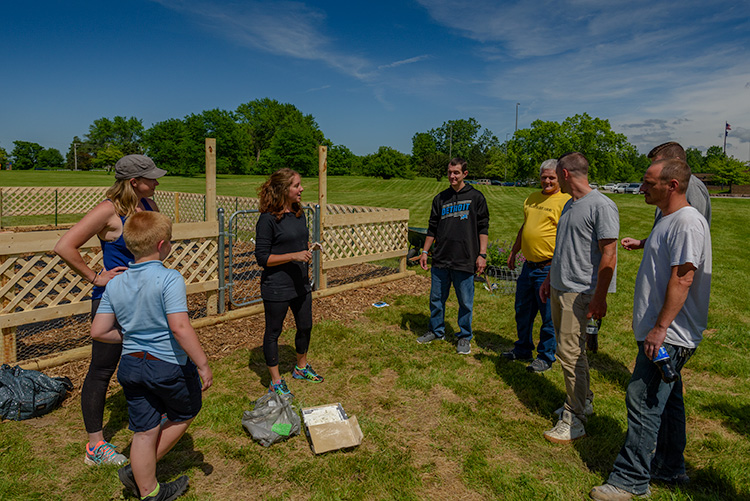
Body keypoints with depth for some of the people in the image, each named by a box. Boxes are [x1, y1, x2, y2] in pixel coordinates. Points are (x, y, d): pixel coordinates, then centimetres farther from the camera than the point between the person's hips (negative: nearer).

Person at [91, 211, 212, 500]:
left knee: (144, 432, 17)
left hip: (131, 365, 6)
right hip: (170, 365, -6)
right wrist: (203, 364, -20)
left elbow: (98, 331, 2)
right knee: (185, 414, 21)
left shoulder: (115, 284, 1)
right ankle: (137, 472, 25)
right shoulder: (169, 279, -20)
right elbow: (180, 327, -27)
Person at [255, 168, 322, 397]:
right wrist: (293, 256, -25)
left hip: (300, 283, 8)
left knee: (305, 327, 20)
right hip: (276, 288, -8)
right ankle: (276, 381, 26)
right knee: (273, 332, 9)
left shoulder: (299, 214, 6)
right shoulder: (268, 219, -17)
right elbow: (262, 257, -17)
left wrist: (310, 249, -2)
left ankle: (301, 368, 44)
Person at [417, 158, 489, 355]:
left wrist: (482, 254, -6)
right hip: (440, 259, 4)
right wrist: (425, 252, 12)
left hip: (465, 261, -3)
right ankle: (437, 331, 30)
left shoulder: (475, 197, 3)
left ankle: (465, 337, 21)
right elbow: (432, 228, 16)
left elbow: (483, 228, 1)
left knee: (465, 302, 5)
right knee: (436, 298, 11)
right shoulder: (440, 198, 12)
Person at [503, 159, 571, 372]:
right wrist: (513, 252, 23)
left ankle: (546, 356, 20)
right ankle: (523, 349, 34)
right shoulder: (533, 198, 14)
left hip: (548, 269, -7)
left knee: (549, 316, 4)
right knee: (523, 311, 17)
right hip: (528, 265, 8)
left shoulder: (566, 201, -10)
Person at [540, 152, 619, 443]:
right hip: (559, 289, 9)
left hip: (580, 292, -9)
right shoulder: (569, 205, 15)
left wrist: (599, 298, -18)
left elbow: (608, 256, -17)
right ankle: (583, 401, 32)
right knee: (570, 350, 16)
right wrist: (549, 279, 25)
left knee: (570, 353, -7)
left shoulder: (601, 206, -14)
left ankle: (574, 420, 3)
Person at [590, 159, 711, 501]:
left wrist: (660, 328, -25)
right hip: (662, 333, 11)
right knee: (665, 400, 19)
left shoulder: (687, 222, -18)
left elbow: (682, 279, -24)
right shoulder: (667, 220, 15)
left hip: (669, 335, -11)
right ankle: (670, 468, 34)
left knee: (643, 401, -6)